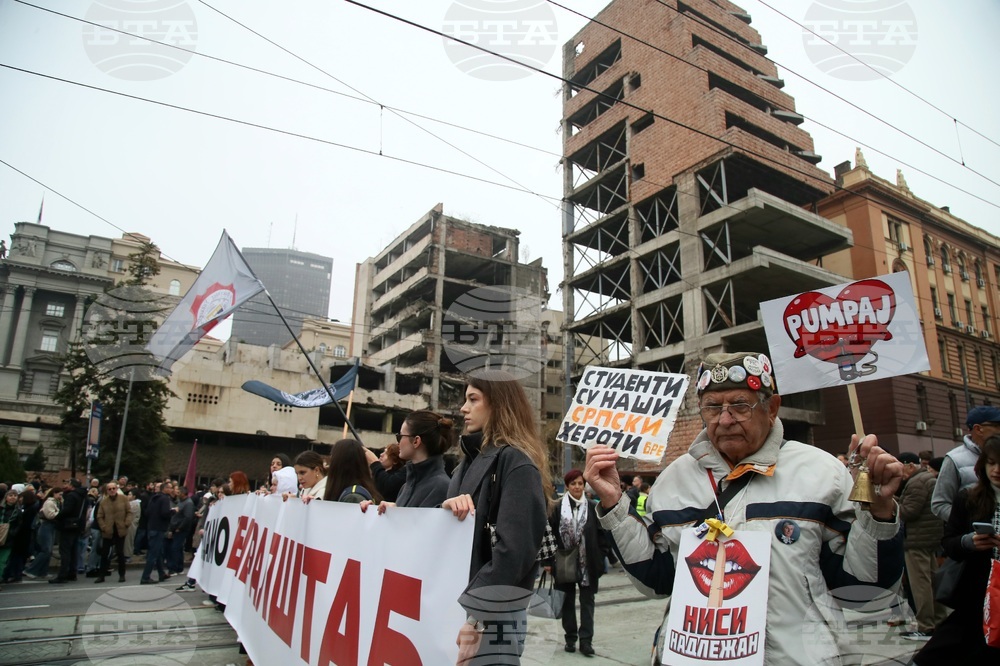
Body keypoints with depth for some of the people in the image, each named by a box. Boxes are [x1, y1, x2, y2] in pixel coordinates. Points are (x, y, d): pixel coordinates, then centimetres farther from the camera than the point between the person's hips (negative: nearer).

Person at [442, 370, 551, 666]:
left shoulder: (516, 462, -14)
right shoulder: (474, 458, 12)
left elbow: (514, 550, -22)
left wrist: (473, 616, -21)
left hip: (490, 616, -8)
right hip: (458, 603, 8)